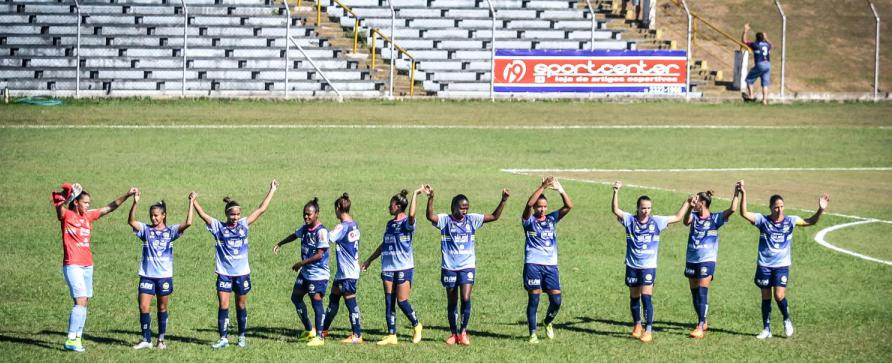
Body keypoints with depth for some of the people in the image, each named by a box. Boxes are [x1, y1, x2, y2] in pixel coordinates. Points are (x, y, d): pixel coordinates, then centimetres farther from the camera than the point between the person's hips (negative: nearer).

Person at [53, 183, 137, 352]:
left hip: (87, 266, 7)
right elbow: (59, 208, -29)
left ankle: (78, 337, 15)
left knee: (84, 302, 8)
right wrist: (69, 197, -46)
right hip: (73, 266, -7)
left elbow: (110, 207, 14)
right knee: (80, 301, -15)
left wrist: (127, 195, 7)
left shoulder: (88, 216, 10)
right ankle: (71, 340, -13)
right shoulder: (66, 215, -7)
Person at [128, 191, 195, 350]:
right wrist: (135, 203, -25)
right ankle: (146, 340, 4)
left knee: (162, 309, 9)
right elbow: (131, 221, -13)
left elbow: (187, 223, -11)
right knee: (143, 308, -6)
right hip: (147, 275, 0)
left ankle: (161, 340, 19)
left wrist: (191, 203, -14)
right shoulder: (146, 230, 3)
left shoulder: (170, 231, 2)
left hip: (164, 275, 0)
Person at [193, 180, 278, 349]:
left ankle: (242, 337, 21)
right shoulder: (219, 227, -2)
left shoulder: (243, 225, 3)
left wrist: (272, 191, 5)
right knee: (223, 306, -4)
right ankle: (223, 338, 0)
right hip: (224, 273, -2)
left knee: (241, 306, 10)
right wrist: (193, 201, -21)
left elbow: (261, 210, 5)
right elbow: (203, 215, -10)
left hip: (242, 273, 2)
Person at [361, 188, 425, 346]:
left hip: (404, 267, -7)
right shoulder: (390, 224, 16)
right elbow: (383, 245, 25)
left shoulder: (407, 222, -7)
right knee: (389, 302, 2)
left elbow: (411, 214, -32)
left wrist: (415, 194, -26)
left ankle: (416, 326, 17)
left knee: (402, 301, -7)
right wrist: (369, 260, 27)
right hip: (388, 268, 7)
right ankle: (391, 335, 5)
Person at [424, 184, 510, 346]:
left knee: (466, 299, -15)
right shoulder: (445, 220, -4)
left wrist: (503, 200, -11)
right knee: (452, 302, 8)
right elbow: (430, 216, -23)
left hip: (467, 266, 0)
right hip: (449, 267, 0)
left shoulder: (472, 219, 3)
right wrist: (430, 198, -37)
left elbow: (494, 216, 1)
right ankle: (453, 333, 21)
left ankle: (463, 332, -1)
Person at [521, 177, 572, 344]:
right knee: (533, 300, -4)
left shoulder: (551, 219, 11)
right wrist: (543, 187, -24)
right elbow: (529, 204, -19)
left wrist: (560, 189, -14)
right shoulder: (529, 221, 2)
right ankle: (533, 334, 3)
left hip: (551, 265, 3)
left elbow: (569, 206, -1)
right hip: (533, 264, -3)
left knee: (556, 301, -1)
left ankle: (548, 322, 27)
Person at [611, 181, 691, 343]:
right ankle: (637, 326, 30)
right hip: (632, 266, 1)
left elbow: (678, 217, 9)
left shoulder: (656, 221, 0)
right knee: (634, 297, 12)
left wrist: (687, 202, 4)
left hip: (649, 266, -1)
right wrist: (616, 192, -29)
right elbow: (616, 210, -17)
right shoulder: (630, 220, -3)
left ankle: (648, 330, -10)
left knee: (646, 297, -12)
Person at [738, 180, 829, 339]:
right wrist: (743, 194, -26)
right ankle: (766, 329, 16)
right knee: (766, 297, 6)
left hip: (782, 265, -1)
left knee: (779, 295, -13)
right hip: (764, 265, 1)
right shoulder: (763, 220, -3)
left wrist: (820, 210, -17)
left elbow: (811, 221, 0)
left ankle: (787, 320, 14)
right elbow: (744, 214, -14)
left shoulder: (790, 221, -1)